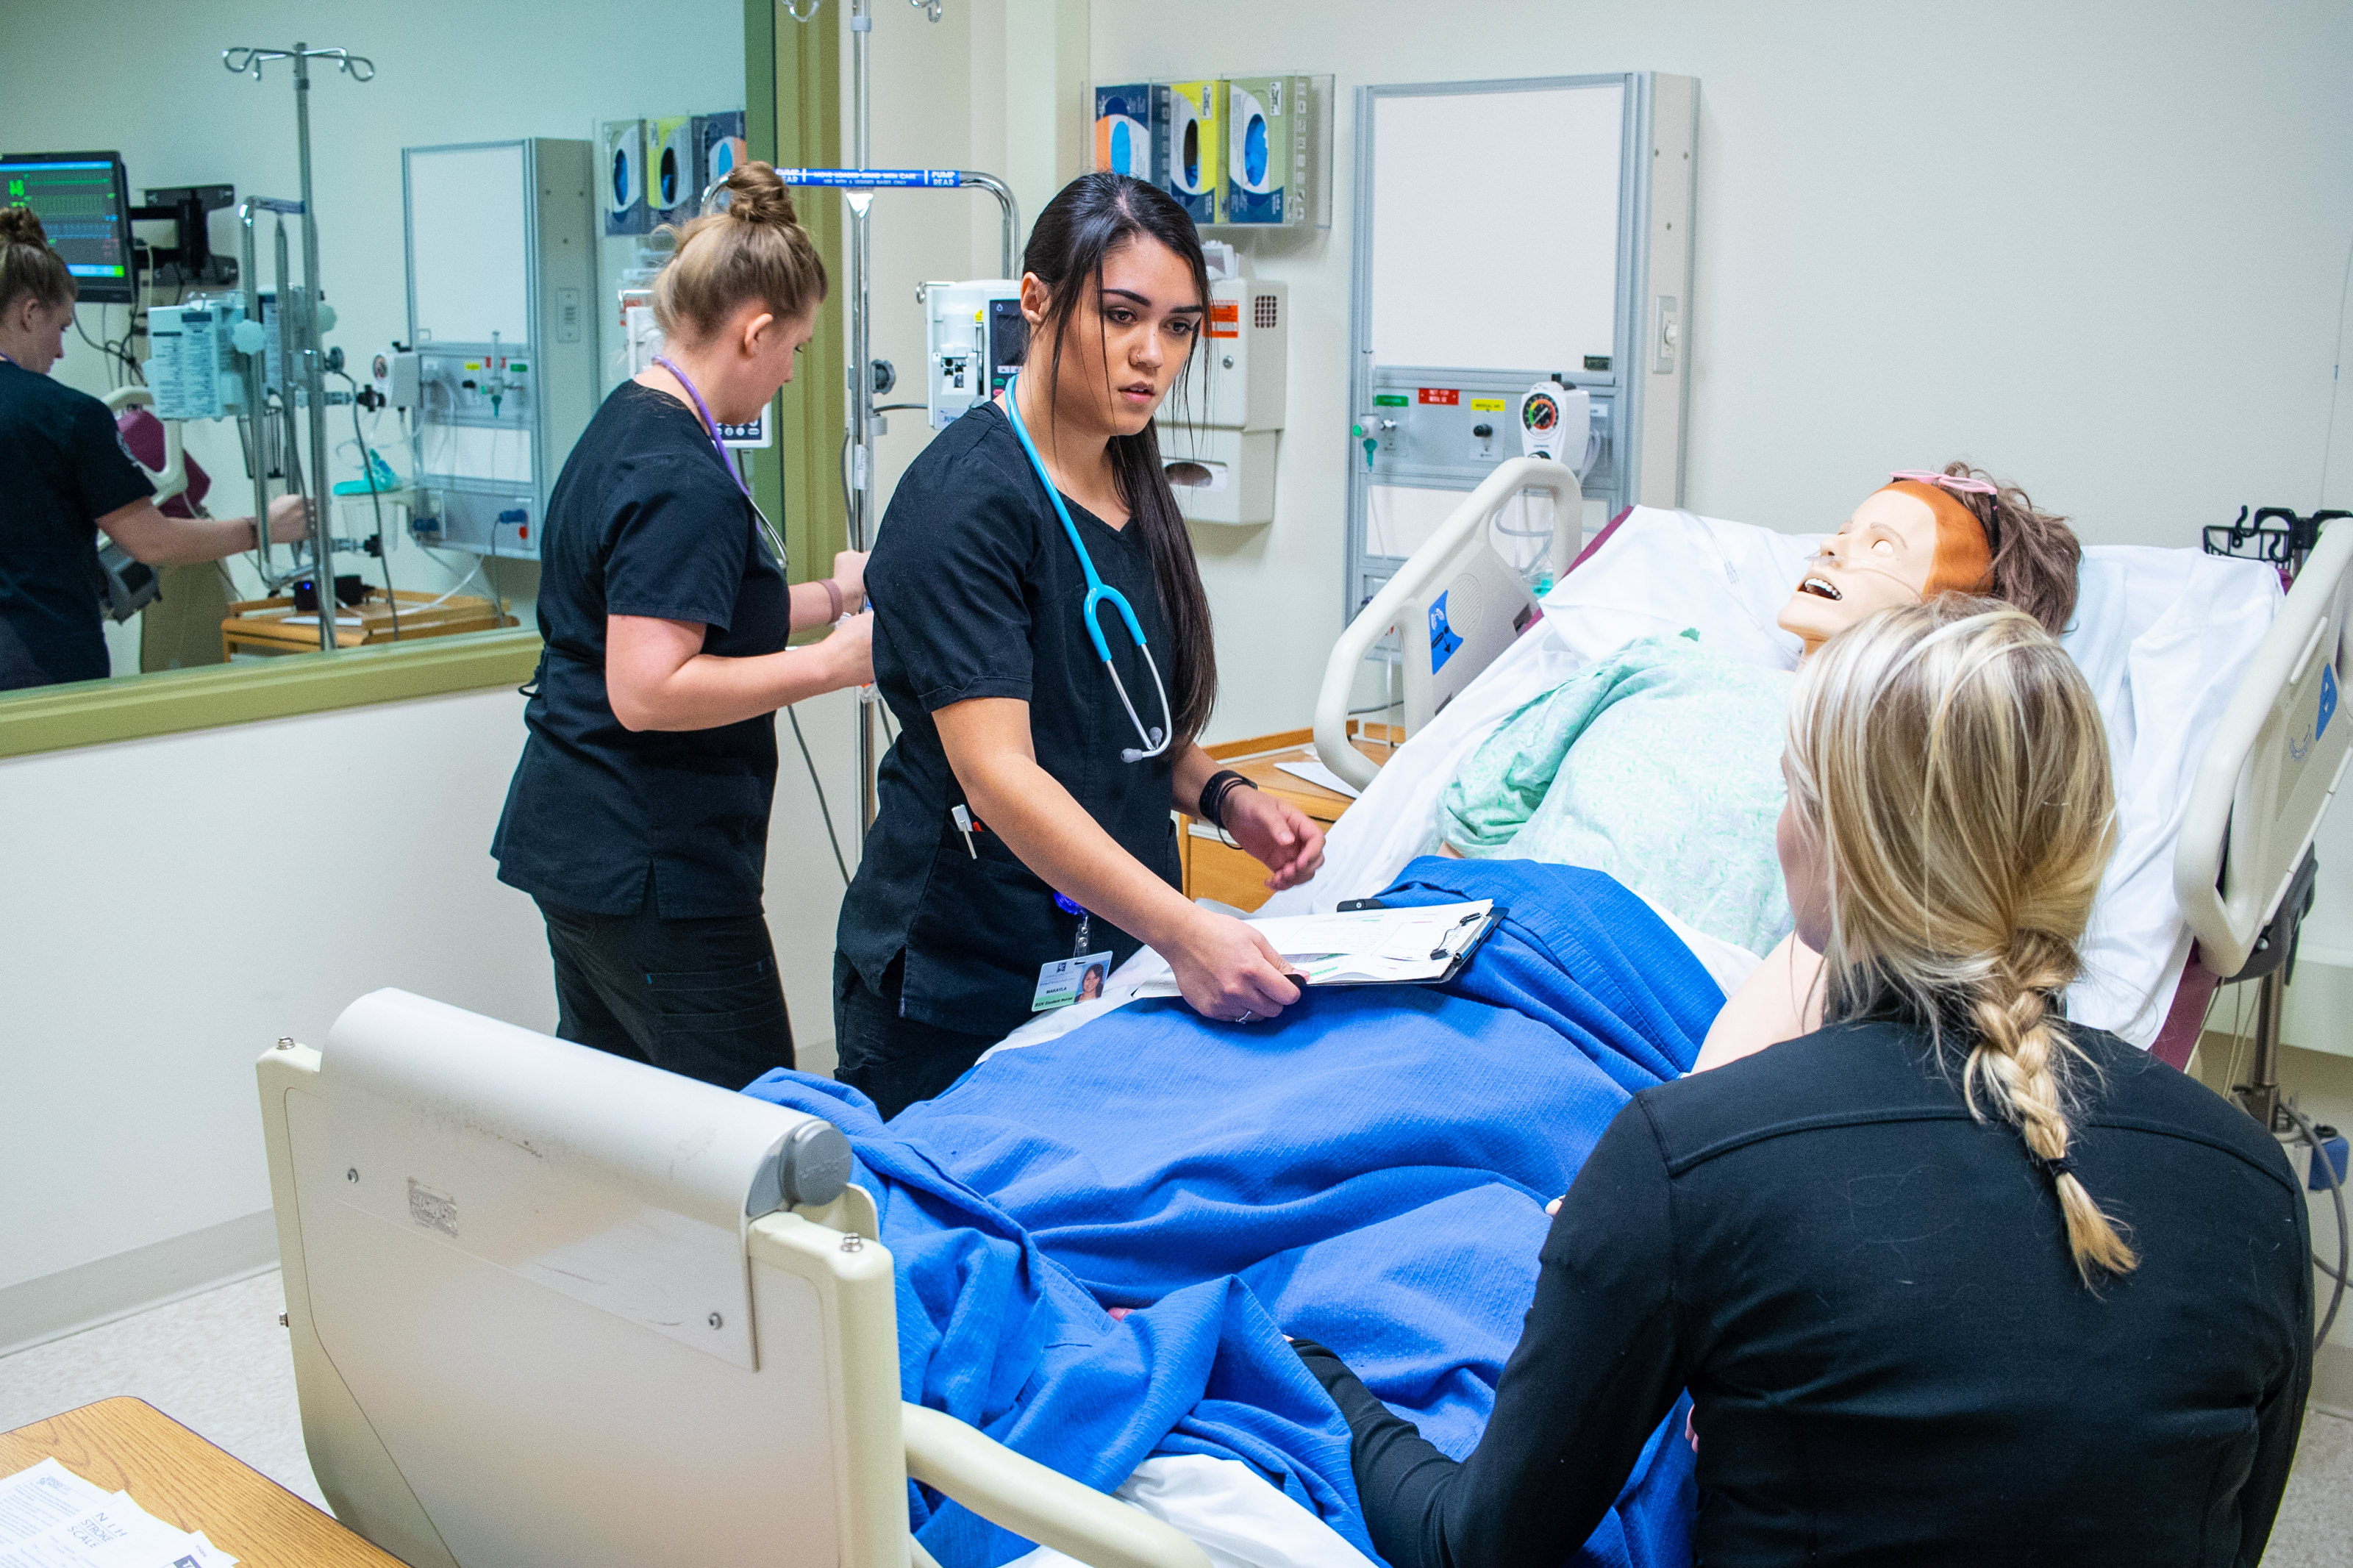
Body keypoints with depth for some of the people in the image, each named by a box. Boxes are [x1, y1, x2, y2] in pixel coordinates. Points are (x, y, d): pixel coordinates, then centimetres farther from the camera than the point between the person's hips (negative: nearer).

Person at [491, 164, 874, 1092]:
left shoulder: (625, 424, 12)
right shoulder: (685, 483, -20)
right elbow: (647, 690, -26)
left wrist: (828, 595, 21)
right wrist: (835, 663, -20)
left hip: (573, 843, 11)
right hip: (653, 872, -11)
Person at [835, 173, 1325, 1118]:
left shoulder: (1130, 487, 9)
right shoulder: (967, 499, -17)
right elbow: (996, 771, -26)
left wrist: (1224, 798, 1)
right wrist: (1182, 931, -35)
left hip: (1114, 960, 7)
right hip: (961, 991, -7)